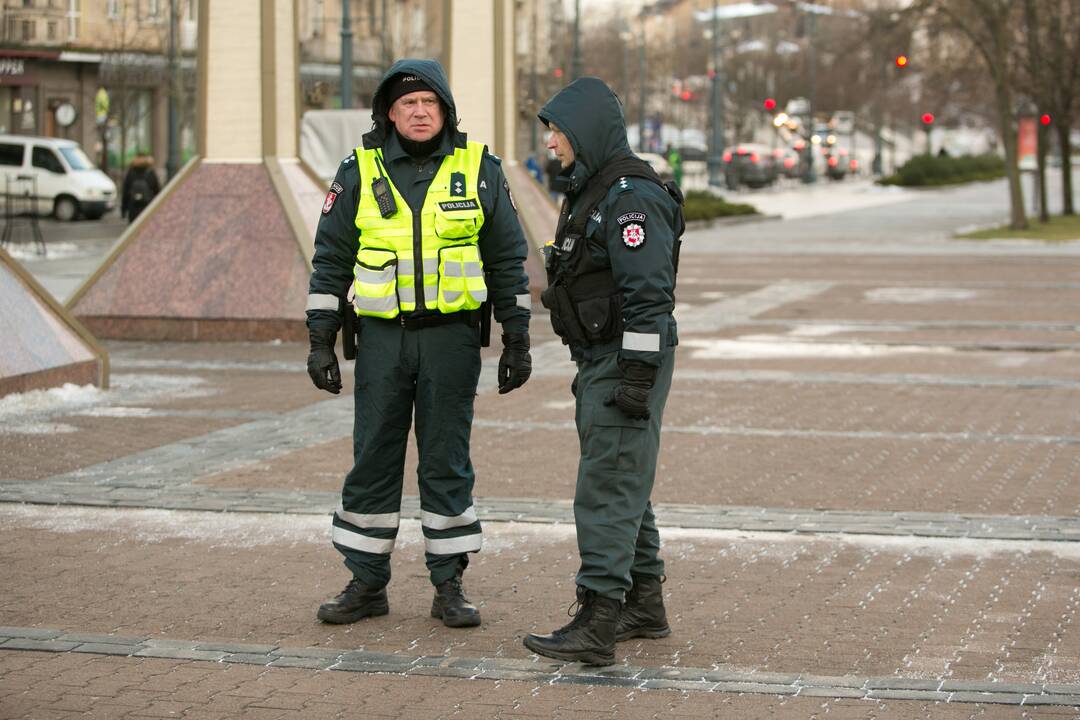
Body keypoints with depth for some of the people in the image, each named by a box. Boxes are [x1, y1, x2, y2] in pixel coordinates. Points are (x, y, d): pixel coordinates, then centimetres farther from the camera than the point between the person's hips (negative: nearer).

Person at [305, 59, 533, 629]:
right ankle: (367, 585, 14)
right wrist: (321, 341, 0)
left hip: (451, 338, -1)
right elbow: (330, 260, 5)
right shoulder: (359, 174, 2)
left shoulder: (479, 172, 2)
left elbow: (507, 261, 6)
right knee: (373, 461, 4)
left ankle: (449, 587, 11)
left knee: (448, 462, 3)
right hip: (381, 336, 1)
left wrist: (517, 341, 4)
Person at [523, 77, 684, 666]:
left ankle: (596, 627, -13)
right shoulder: (591, 192, 16)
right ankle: (644, 605, 25)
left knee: (607, 490, -12)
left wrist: (639, 378, -25)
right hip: (601, 359, 10)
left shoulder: (633, 197, -17)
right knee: (623, 486, 15)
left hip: (629, 361, -10)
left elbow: (649, 294, -23)